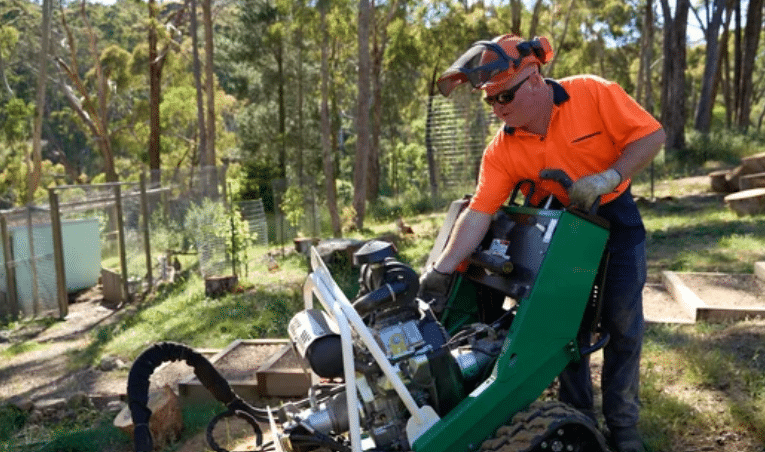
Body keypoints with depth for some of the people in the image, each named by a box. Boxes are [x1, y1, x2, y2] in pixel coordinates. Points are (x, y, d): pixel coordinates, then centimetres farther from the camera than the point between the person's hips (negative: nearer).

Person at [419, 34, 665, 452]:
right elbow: (479, 212, -21)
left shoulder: (593, 93, -22)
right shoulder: (501, 150, -17)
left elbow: (651, 135, -16)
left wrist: (608, 177, -30)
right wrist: (443, 269, -30)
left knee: (623, 323, 2)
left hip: (614, 217, -1)